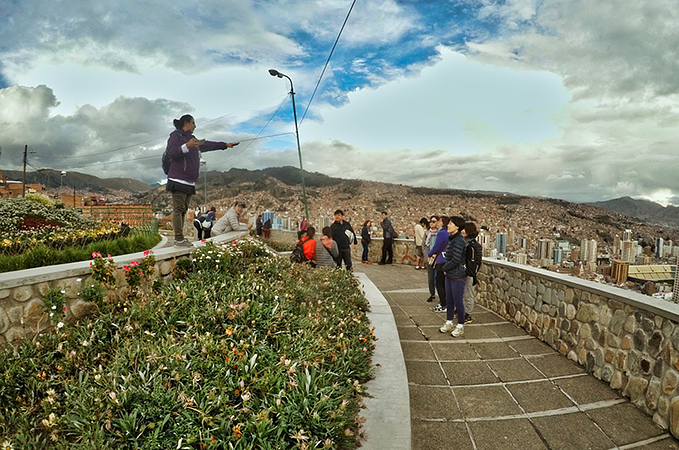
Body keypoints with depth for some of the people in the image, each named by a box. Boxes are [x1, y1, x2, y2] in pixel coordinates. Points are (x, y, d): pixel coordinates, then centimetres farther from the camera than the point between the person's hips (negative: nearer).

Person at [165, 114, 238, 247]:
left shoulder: (192, 139, 26)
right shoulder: (176, 135, 1)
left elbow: (207, 145, 31)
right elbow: (171, 152, -13)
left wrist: (225, 145, 31)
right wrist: (186, 146, -24)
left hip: (189, 181, 9)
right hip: (178, 180, -9)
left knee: (183, 210, 5)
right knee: (178, 209, -11)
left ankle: (180, 238, 5)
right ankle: (179, 239, -13)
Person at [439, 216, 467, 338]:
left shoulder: (459, 241, -20)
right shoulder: (452, 239, 9)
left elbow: (455, 260, -23)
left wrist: (445, 268, -8)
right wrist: (446, 268, 5)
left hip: (458, 276, -9)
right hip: (449, 275, 9)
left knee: (458, 301, 3)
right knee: (449, 300, 17)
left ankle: (460, 326, 18)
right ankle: (449, 323, 31)